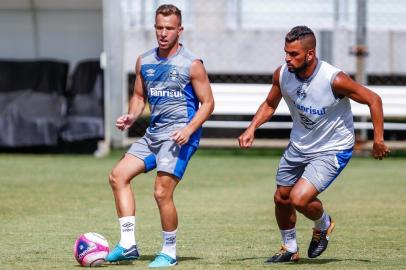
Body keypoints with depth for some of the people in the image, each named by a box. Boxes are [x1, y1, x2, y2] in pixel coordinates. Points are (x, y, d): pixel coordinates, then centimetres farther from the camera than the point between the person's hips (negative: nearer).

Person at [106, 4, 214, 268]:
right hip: (153, 133, 7)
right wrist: (132, 116, -1)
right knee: (118, 176, -4)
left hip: (179, 136, -7)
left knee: (162, 193, -14)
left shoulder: (192, 64, -7)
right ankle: (128, 244, -3)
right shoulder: (144, 61, 10)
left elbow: (208, 103, -5)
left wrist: (189, 129, -19)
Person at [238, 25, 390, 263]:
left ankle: (324, 224, 14)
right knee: (282, 198, 15)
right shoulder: (282, 74, -14)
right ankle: (290, 249, 40)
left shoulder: (334, 80, -30)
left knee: (299, 199, -21)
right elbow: (270, 105, 7)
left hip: (333, 150, -6)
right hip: (298, 146, 6)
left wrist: (378, 140, -16)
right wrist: (252, 128, -9)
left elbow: (373, 100, -17)